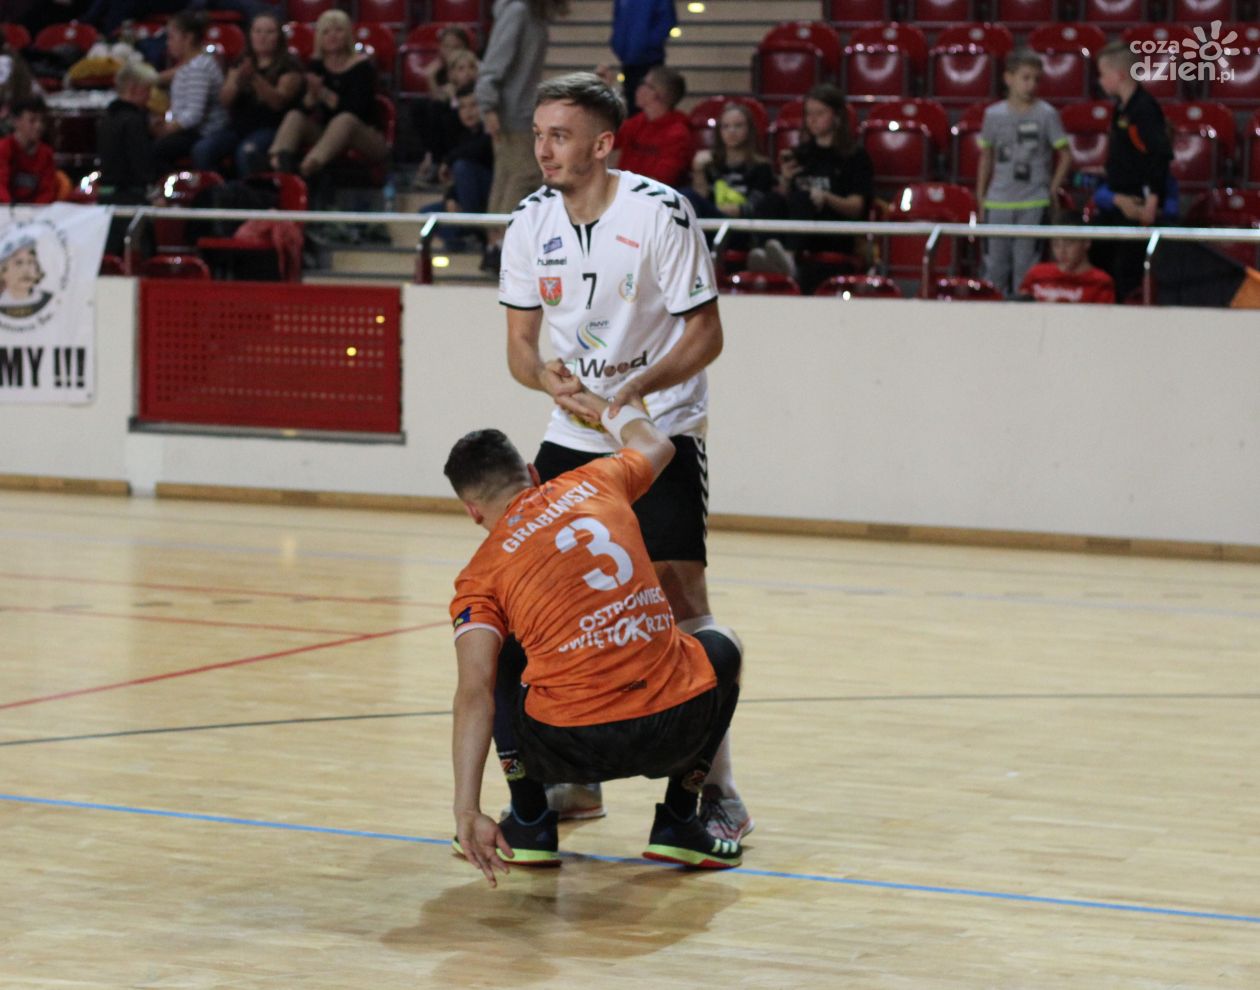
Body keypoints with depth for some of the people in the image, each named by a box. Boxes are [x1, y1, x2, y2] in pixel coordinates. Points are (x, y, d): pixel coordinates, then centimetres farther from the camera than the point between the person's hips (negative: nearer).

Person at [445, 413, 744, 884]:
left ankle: (529, 823, 26)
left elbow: (474, 693, -8)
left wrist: (467, 812, -13)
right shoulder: (594, 483, 12)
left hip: (571, 750, -1)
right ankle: (678, 822, 27)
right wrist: (604, 409, 56)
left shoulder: (479, 577, 5)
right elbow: (656, 444, 36)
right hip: (677, 730, 1)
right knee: (723, 646, 35)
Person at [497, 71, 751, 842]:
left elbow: (706, 334, -13)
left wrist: (638, 387, -29)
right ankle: (575, 778, 16)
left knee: (680, 599, -13)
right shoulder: (531, 222, -1)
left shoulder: (661, 214, -16)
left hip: (662, 431, -5)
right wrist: (548, 376, -19)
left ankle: (717, 787, -4)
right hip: (575, 434, 6)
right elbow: (520, 341, 3)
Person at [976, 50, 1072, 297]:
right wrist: (980, 196, 12)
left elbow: (1065, 155, 3)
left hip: (1034, 203, -2)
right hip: (998, 202, 2)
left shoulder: (1046, 114, -2)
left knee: (1025, 266, -1)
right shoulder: (993, 114, 5)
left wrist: (1052, 189, -2)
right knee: (995, 267, 6)